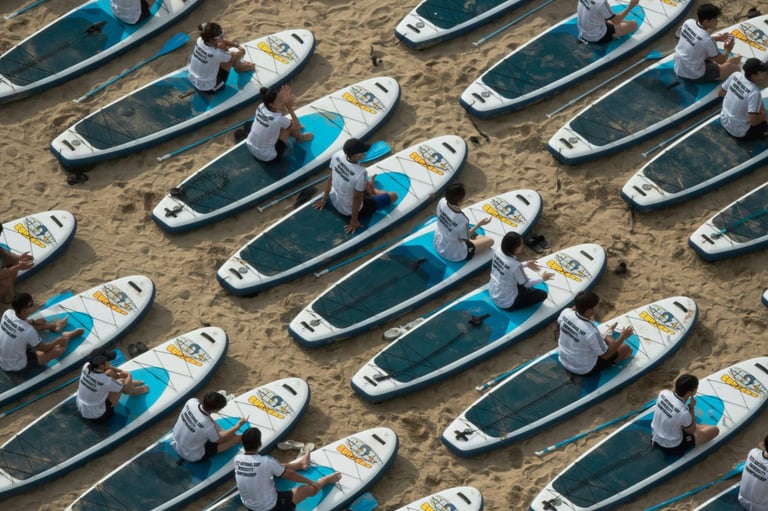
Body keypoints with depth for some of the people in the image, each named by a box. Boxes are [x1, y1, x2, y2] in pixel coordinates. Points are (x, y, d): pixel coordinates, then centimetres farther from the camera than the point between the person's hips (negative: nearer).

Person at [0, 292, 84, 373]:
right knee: (58, 349, -3)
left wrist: (34, 322, 18)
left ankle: (54, 325, 47)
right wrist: (59, 340, 2)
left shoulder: (7, 313, -16)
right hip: (16, 366, -7)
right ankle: (68, 336, 30)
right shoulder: (28, 330, -34)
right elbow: (43, 348, -14)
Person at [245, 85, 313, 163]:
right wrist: (290, 108, -14)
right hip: (267, 157, -7)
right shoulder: (278, 119, -30)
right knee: (290, 124, 2)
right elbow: (298, 127, -11)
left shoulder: (261, 107, -11)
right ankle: (300, 138, 32)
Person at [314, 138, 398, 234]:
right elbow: (357, 198, -26)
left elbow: (331, 178, -5)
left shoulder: (337, 155, -22)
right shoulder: (361, 173, -39)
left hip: (334, 200, 6)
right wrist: (354, 221, -12)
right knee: (393, 196, 13)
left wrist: (324, 199, 10)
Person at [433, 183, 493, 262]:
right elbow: (464, 238, -20)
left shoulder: (442, 202, -21)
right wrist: (479, 224, -15)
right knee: (490, 241, 6)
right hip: (453, 254, -8)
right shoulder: (462, 220, -39)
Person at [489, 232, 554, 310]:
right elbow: (526, 284, -15)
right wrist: (542, 279, 0)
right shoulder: (515, 265, -33)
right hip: (506, 304, -9)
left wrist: (526, 264, 10)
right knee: (542, 294, 3)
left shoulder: (498, 251, -13)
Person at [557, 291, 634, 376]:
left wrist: (577, 305, 10)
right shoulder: (591, 332, -37)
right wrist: (622, 338, -15)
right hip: (585, 370, -6)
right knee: (626, 349, 8)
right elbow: (605, 355, -22)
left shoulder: (565, 313, -20)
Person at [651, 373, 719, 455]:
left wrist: (677, 385, -7)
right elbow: (692, 431, -13)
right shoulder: (683, 412, -36)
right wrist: (692, 408, -15)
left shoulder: (663, 393, -19)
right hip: (672, 447, -7)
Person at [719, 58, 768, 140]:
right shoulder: (755, 93, -32)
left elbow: (721, 92, 4)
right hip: (740, 132, -7)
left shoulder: (736, 75, -13)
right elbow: (753, 121, -30)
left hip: (724, 121, 7)